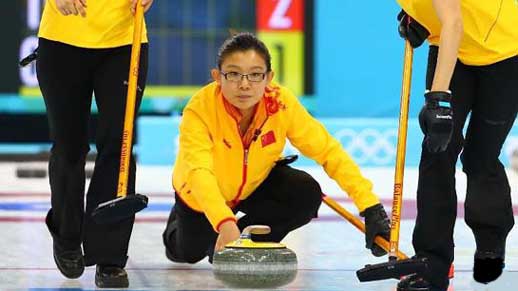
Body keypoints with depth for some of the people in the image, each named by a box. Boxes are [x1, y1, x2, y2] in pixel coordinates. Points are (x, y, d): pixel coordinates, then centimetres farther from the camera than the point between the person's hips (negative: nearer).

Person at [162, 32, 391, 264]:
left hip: (255, 184, 1)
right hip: (205, 196, -1)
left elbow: (329, 150, -26)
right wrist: (224, 222, -66)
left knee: (307, 195, -24)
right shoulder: (199, 109, -36)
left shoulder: (282, 103, -29)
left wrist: (370, 206, -35)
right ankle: (180, 221, 45)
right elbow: (199, 171, -49)